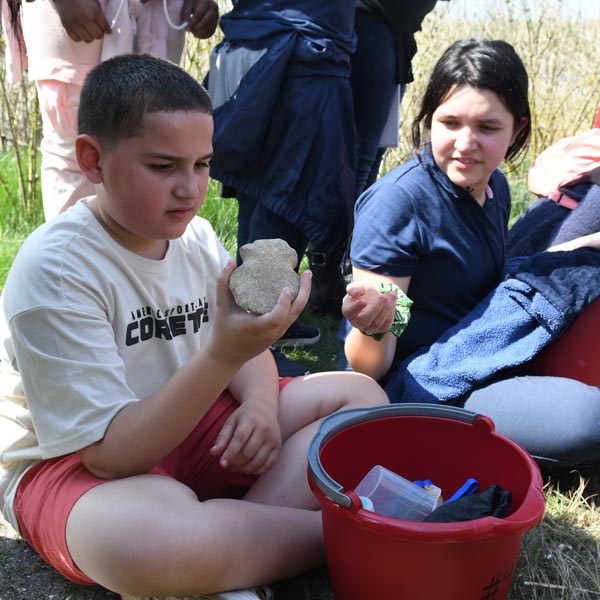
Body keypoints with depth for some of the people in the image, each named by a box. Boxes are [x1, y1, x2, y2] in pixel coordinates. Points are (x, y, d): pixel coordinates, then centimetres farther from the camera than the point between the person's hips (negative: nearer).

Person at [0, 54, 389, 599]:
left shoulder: (196, 236, -2)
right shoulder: (53, 269, -23)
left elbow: (249, 352, 10)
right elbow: (111, 454, -26)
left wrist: (260, 403, -14)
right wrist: (223, 355, -37)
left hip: (188, 424, 7)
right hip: (71, 463, -7)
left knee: (361, 395, 0)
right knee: (153, 540, -42)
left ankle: (241, 530, -19)